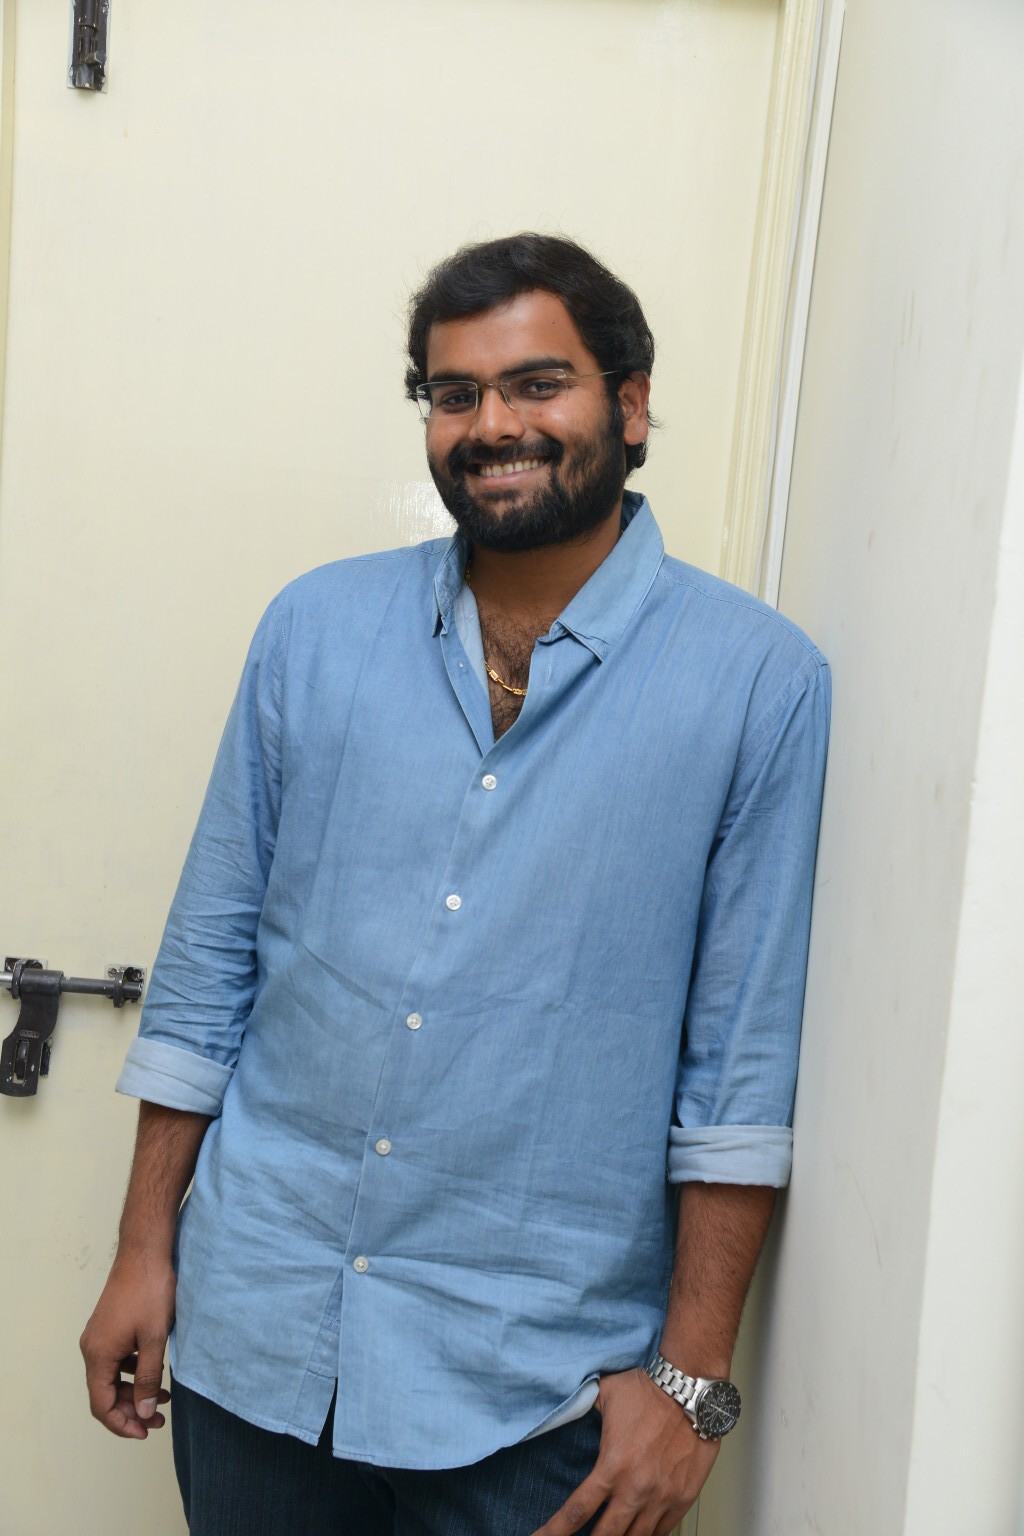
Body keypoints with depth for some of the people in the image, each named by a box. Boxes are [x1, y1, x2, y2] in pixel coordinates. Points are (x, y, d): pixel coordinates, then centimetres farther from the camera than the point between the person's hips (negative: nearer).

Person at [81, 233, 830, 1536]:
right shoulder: (316, 628, 1)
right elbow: (211, 952, 5)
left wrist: (692, 1375, -6)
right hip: (255, 1330, 3)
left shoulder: (758, 681, -8)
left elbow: (744, 1055, -7)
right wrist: (143, 1250, 6)